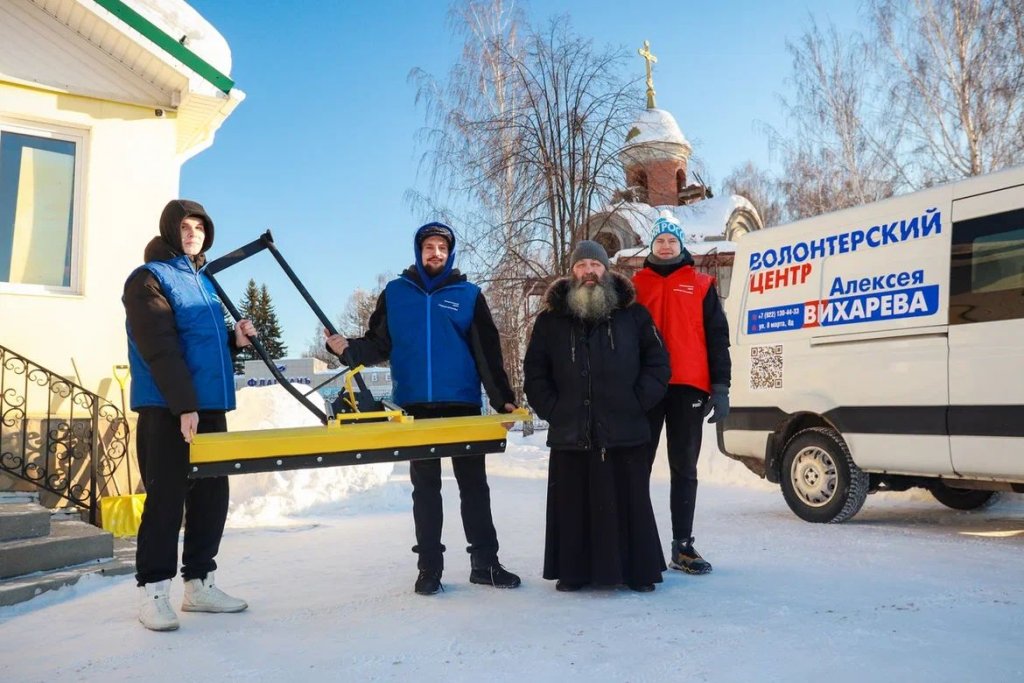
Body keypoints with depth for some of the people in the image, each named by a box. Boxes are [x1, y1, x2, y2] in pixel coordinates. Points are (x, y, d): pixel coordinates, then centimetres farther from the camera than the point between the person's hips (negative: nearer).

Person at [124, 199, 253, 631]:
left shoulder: (204, 282, 20)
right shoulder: (149, 279, -4)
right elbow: (160, 349, -15)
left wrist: (235, 340, 3)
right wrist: (184, 405, -23)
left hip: (210, 407, 8)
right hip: (167, 410, -8)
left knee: (212, 497, 9)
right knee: (166, 499, -4)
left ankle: (199, 583, 20)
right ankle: (153, 591, 8)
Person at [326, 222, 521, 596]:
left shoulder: (468, 295, 5)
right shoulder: (395, 293, 8)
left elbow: (488, 352, 1)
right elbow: (378, 345, 5)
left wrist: (503, 398, -6)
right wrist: (348, 347, -15)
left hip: (463, 404, 0)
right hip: (415, 407, 1)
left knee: (474, 484, 6)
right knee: (425, 487, 8)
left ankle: (485, 562, 16)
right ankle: (429, 567, 16)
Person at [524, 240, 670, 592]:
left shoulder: (633, 314, 7)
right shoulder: (550, 320, 8)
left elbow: (657, 362, 7)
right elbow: (535, 374, 9)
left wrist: (637, 403, -3)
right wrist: (553, 411, -2)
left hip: (625, 432, 0)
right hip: (569, 433, 1)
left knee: (630, 503, 6)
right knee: (573, 506, 5)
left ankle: (638, 570, 18)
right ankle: (573, 571, 17)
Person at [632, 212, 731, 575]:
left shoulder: (702, 286, 10)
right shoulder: (636, 285, 11)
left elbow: (717, 338, 7)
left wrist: (720, 386, -2)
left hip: (688, 388, 0)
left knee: (684, 470, 6)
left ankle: (682, 545, 12)